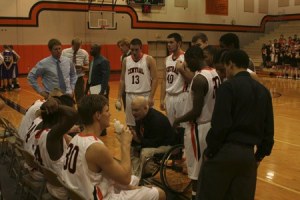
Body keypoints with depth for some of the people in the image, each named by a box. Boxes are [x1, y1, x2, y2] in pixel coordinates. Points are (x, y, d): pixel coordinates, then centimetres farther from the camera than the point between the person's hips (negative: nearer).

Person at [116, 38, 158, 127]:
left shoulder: (149, 59, -5)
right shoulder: (126, 60, 7)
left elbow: (154, 79, -7)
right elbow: (122, 80, 11)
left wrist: (151, 97, -15)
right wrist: (119, 98, 5)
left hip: (145, 95, -4)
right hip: (130, 96, 4)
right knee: (131, 124, 10)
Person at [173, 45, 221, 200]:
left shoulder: (199, 79, -23)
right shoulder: (214, 74, 5)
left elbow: (196, 112, -24)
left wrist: (179, 120, -9)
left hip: (198, 127, -9)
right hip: (211, 124, 10)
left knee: (196, 170, 4)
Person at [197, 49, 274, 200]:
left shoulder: (228, 86, -11)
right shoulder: (263, 90, 9)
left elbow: (220, 125, -17)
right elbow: (268, 128, 11)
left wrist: (209, 152, -6)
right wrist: (260, 155, 20)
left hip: (226, 151, -6)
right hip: (248, 153, 6)